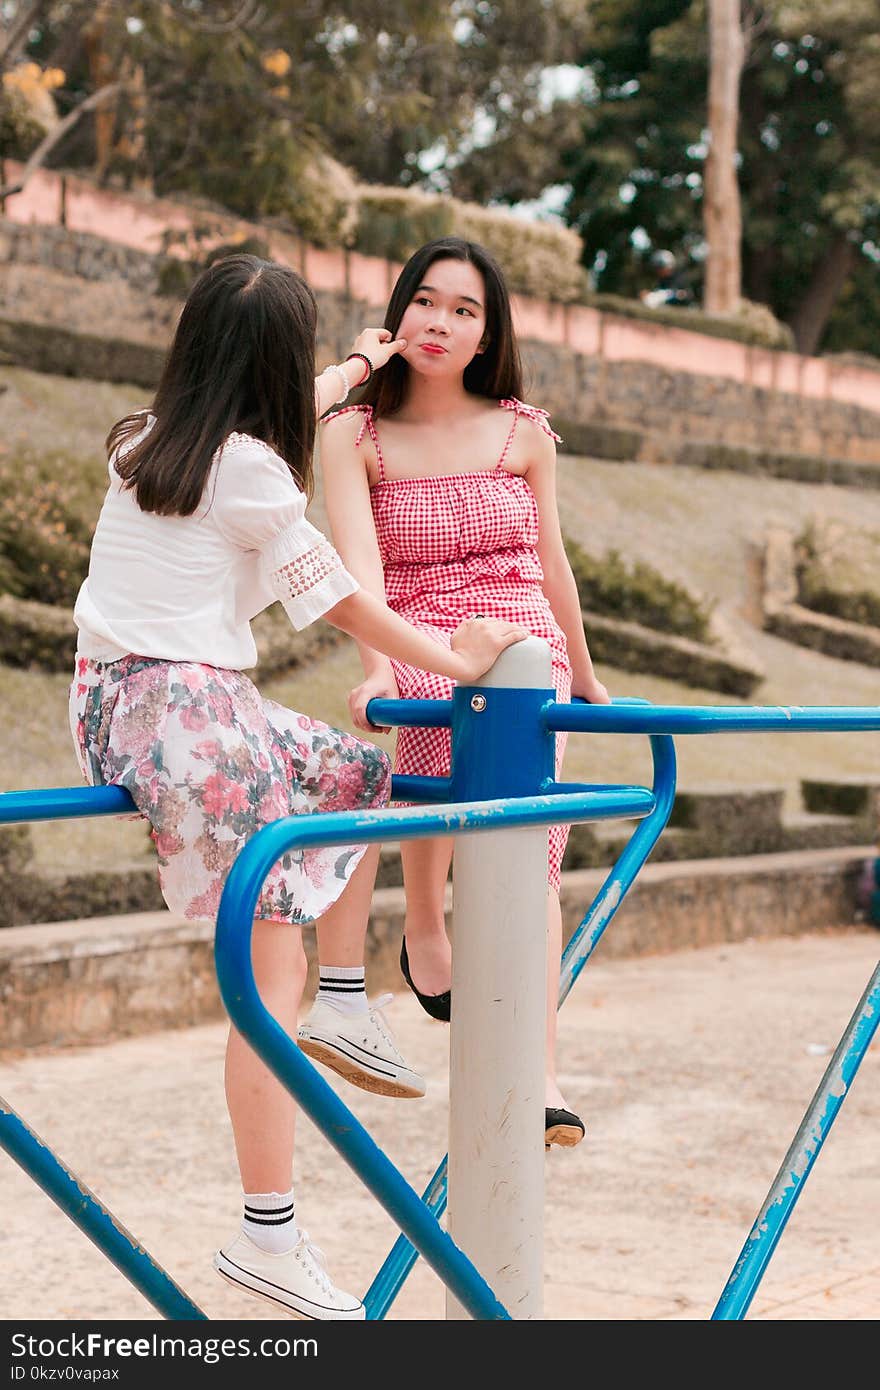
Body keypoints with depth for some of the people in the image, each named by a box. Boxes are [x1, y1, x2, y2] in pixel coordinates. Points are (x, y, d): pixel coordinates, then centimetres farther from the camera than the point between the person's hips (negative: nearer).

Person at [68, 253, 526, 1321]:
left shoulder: (144, 438, 12)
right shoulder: (249, 470, -11)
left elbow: (269, 419, 33)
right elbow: (340, 601, -4)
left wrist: (357, 367, 49)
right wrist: (454, 662, 10)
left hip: (112, 706, 9)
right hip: (191, 711, -9)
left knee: (358, 773, 25)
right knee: (269, 961, -8)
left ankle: (345, 1005, 19)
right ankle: (268, 1234, -9)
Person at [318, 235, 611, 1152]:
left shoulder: (522, 432, 8)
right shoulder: (354, 435, 2)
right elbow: (359, 566, -13)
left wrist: (584, 678, 25)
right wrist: (379, 668, -29)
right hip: (421, 651, -1)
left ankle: (538, 1073, -17)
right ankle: (422, 916, -14)